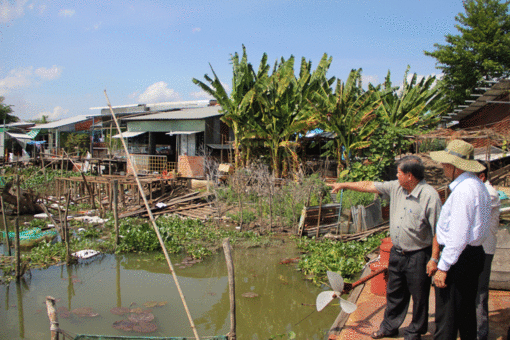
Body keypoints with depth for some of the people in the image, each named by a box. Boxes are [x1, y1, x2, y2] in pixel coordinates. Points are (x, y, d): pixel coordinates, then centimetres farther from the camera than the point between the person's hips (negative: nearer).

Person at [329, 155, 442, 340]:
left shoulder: (430, 196, -19)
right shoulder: (396, 187, 2)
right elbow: (368, 186, 13)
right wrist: (344, 185, 18)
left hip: (418, 256, -6)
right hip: (396, 253, 7)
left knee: (419, 297, 10)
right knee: (394, 293, 20)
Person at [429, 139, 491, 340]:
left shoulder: (463, 190, -21)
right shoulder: (478, 185, 12)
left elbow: (459, 236, -24)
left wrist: (443, 267, -20)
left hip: (459, 257, -10)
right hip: (475, 254, 10)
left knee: (446, 319, -3)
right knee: (467, 313, 21)